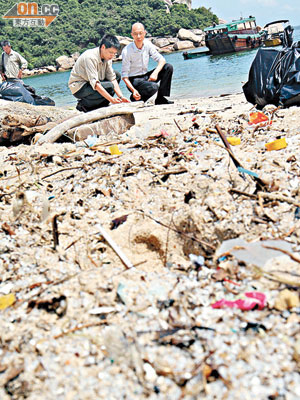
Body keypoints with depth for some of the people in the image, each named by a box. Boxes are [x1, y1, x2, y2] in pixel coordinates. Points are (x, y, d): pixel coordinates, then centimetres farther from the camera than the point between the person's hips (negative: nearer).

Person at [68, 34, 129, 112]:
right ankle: (83, 104, -9)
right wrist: (111, 99, -39)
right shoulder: (90, 57, -27)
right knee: (109, 87, -27)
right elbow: (94, 83, -34)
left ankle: (100, 106, 0)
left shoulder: (107, 57, -3)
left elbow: (112, 78, -4)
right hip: (79, 87, -9)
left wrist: (121, 97, -18)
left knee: (117, 76, 4)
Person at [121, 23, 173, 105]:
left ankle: (160, 98, -5)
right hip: (134, 80, -6)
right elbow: (124, 75, -17)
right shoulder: (126, 51, -18)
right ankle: (134, 99, -6)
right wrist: (133, 90, -32)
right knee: (153, 87, -35)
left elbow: (161, 60, -3)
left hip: (146, 77, 6)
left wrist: (155, 73, -24)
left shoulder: (147, 44, -3)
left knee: (168, 67, -10)